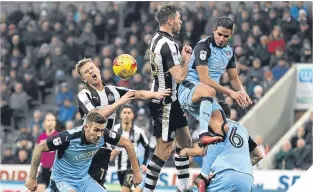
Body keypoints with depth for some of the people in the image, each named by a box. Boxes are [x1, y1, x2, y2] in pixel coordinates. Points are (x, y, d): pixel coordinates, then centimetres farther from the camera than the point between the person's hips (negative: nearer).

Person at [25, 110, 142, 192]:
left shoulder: (103, 135, -17)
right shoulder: (69, 137, -29)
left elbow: (127, 144, 0)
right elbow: (39, 148, -20)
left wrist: (136, 172, 2)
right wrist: (32, 178, -15)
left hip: (84, 179, 5)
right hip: (63, 180, -5)